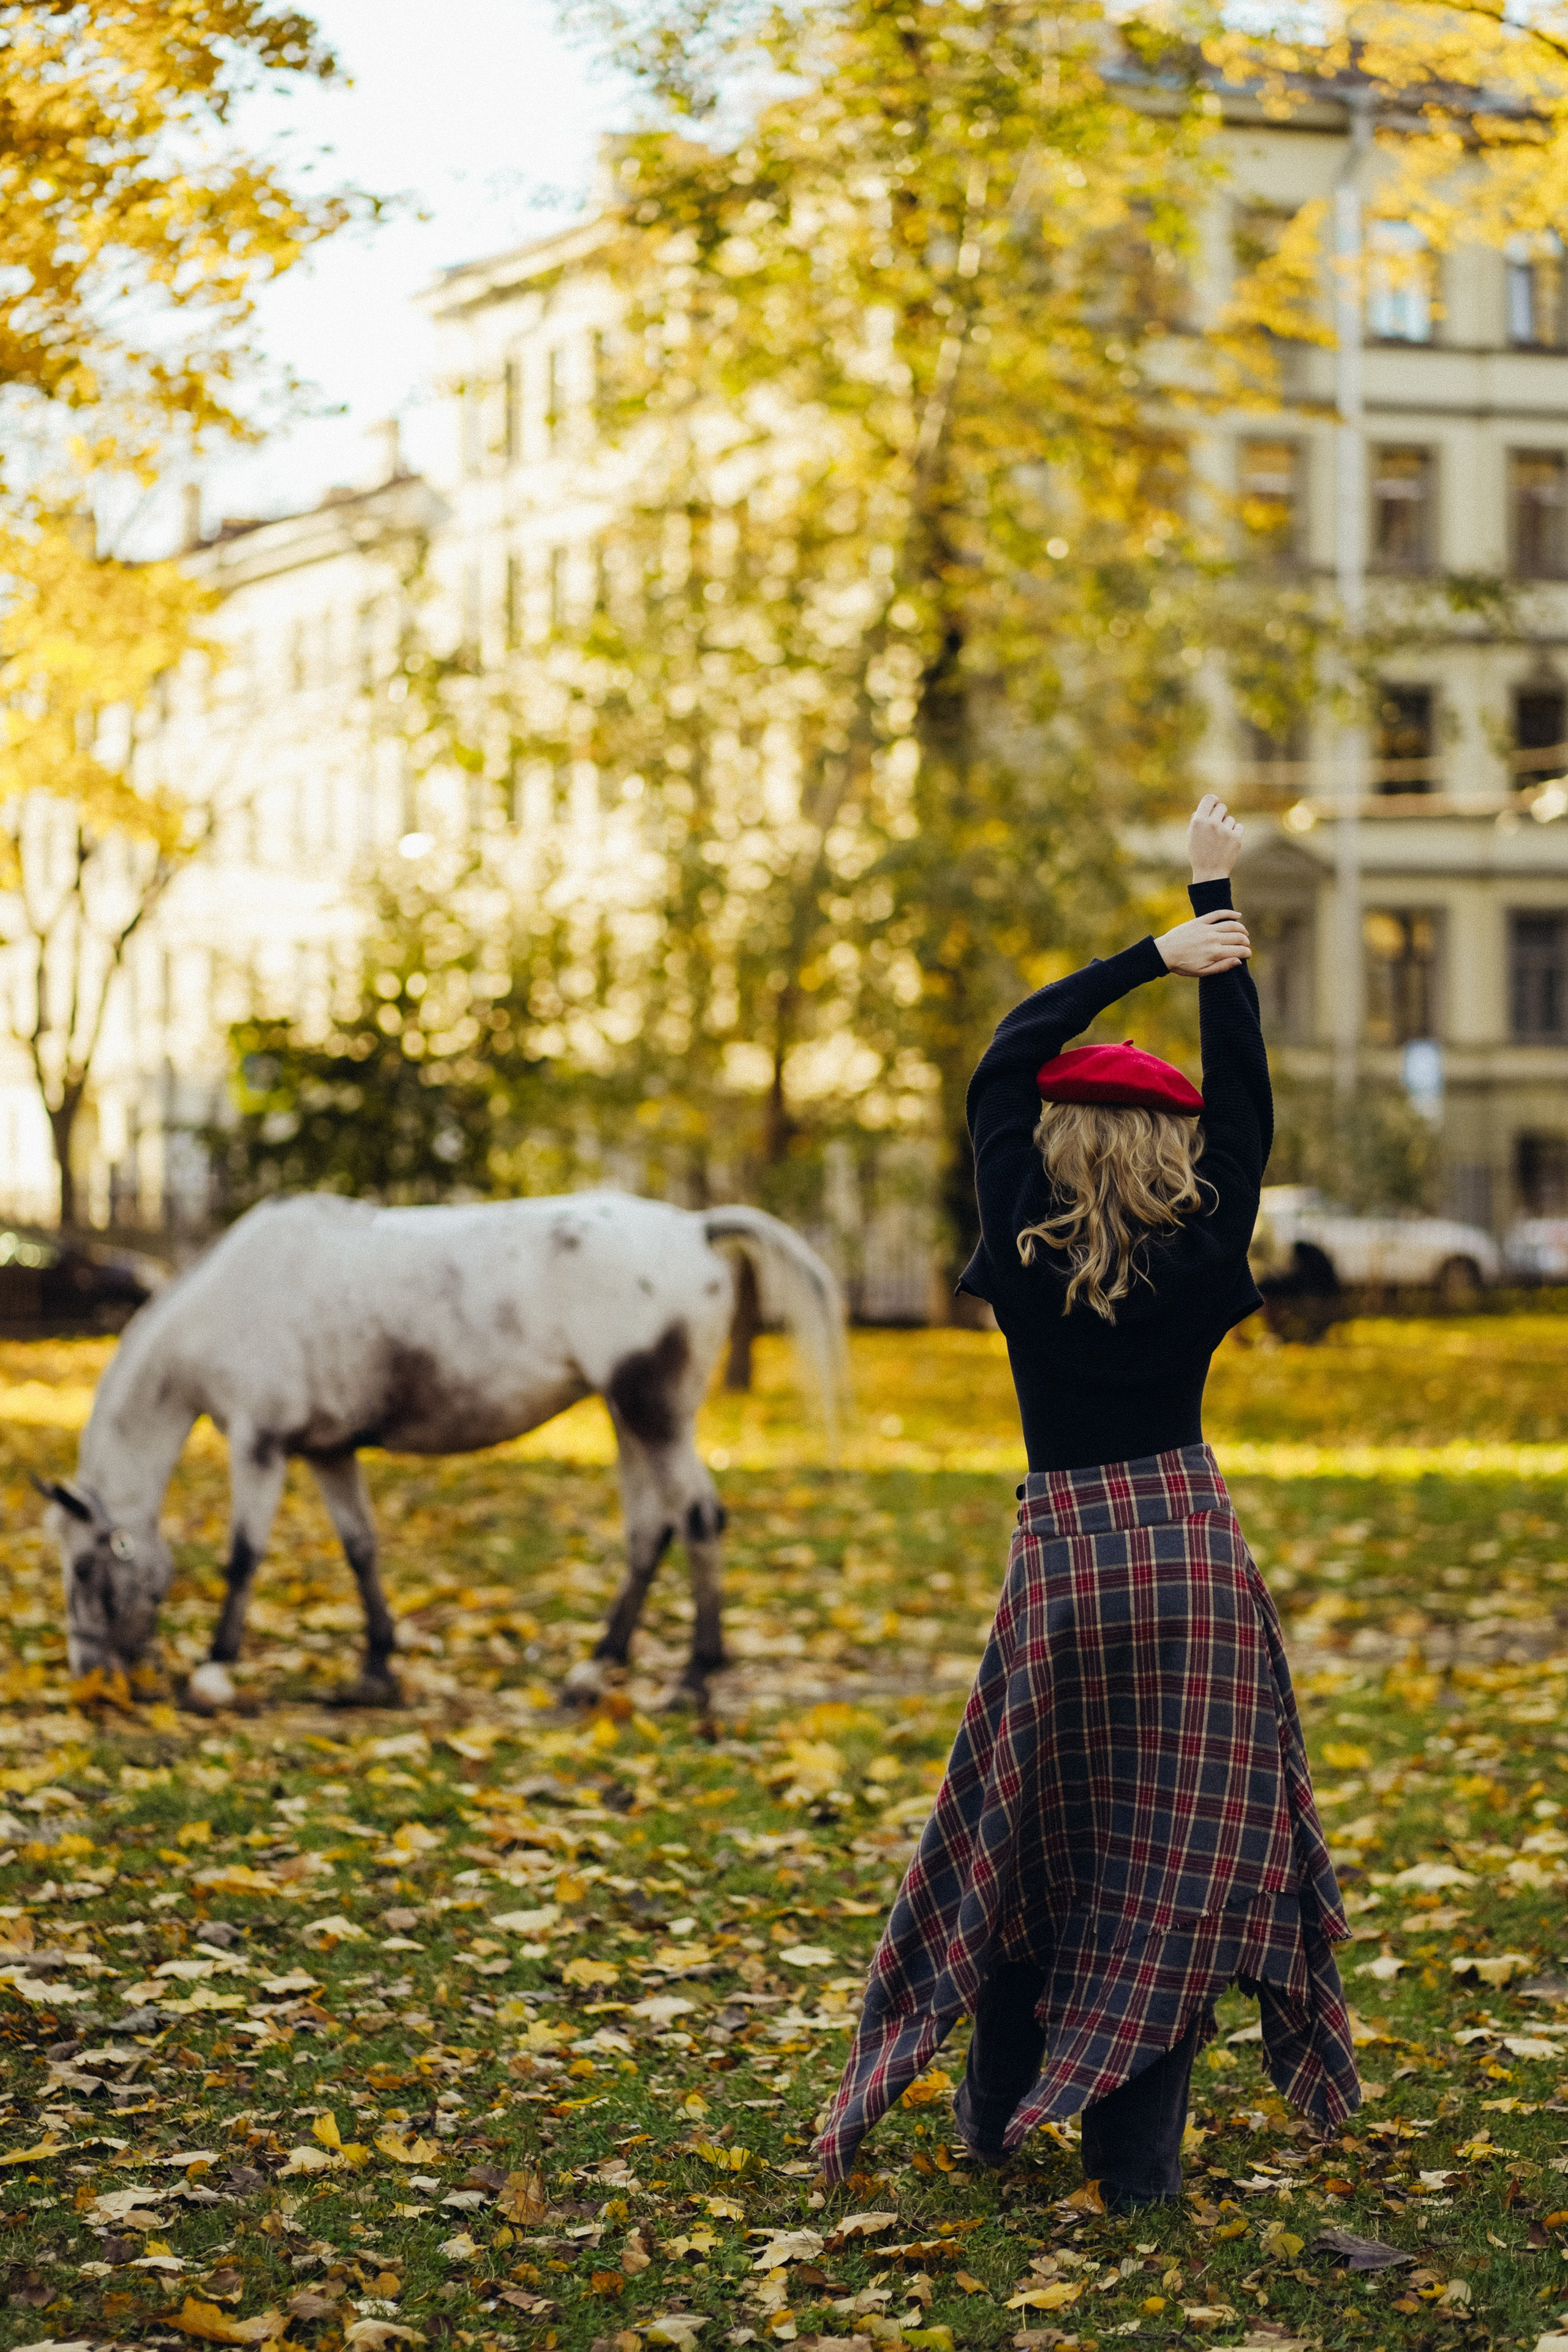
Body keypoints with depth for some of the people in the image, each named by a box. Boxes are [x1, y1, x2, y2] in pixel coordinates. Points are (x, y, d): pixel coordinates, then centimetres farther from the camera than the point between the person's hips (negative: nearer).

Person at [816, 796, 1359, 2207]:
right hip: (1195, 1551, 0)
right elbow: (1245, 1095, 5)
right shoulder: (1208, 1255, -4)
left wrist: (1153, 956, 4)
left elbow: (1006, 1064, 5)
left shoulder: (1025, 1254, -4)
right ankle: (1136, 2149, 2)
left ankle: (999, 2110, 22)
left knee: (1034, 1837, 15)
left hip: (1067, 1556, 0)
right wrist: (1216, 910, 9)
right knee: (1176, 1850, 3)